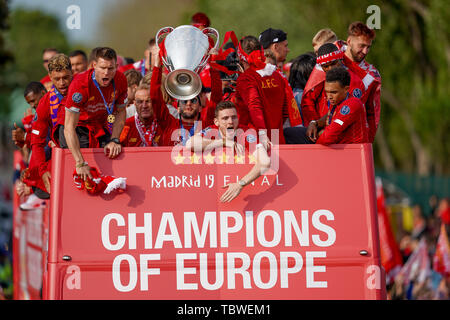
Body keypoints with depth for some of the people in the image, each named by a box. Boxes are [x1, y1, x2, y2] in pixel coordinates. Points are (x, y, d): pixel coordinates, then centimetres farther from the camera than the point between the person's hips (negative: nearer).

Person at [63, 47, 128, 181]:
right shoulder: (80, 85, -34)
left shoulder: (120, 80, -18)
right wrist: (80, 163, -43)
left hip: (102, 127, 5)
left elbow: (121, 112, 1)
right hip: (78, 126, -5)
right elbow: (69, 127, -36)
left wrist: (115, 140, -14)